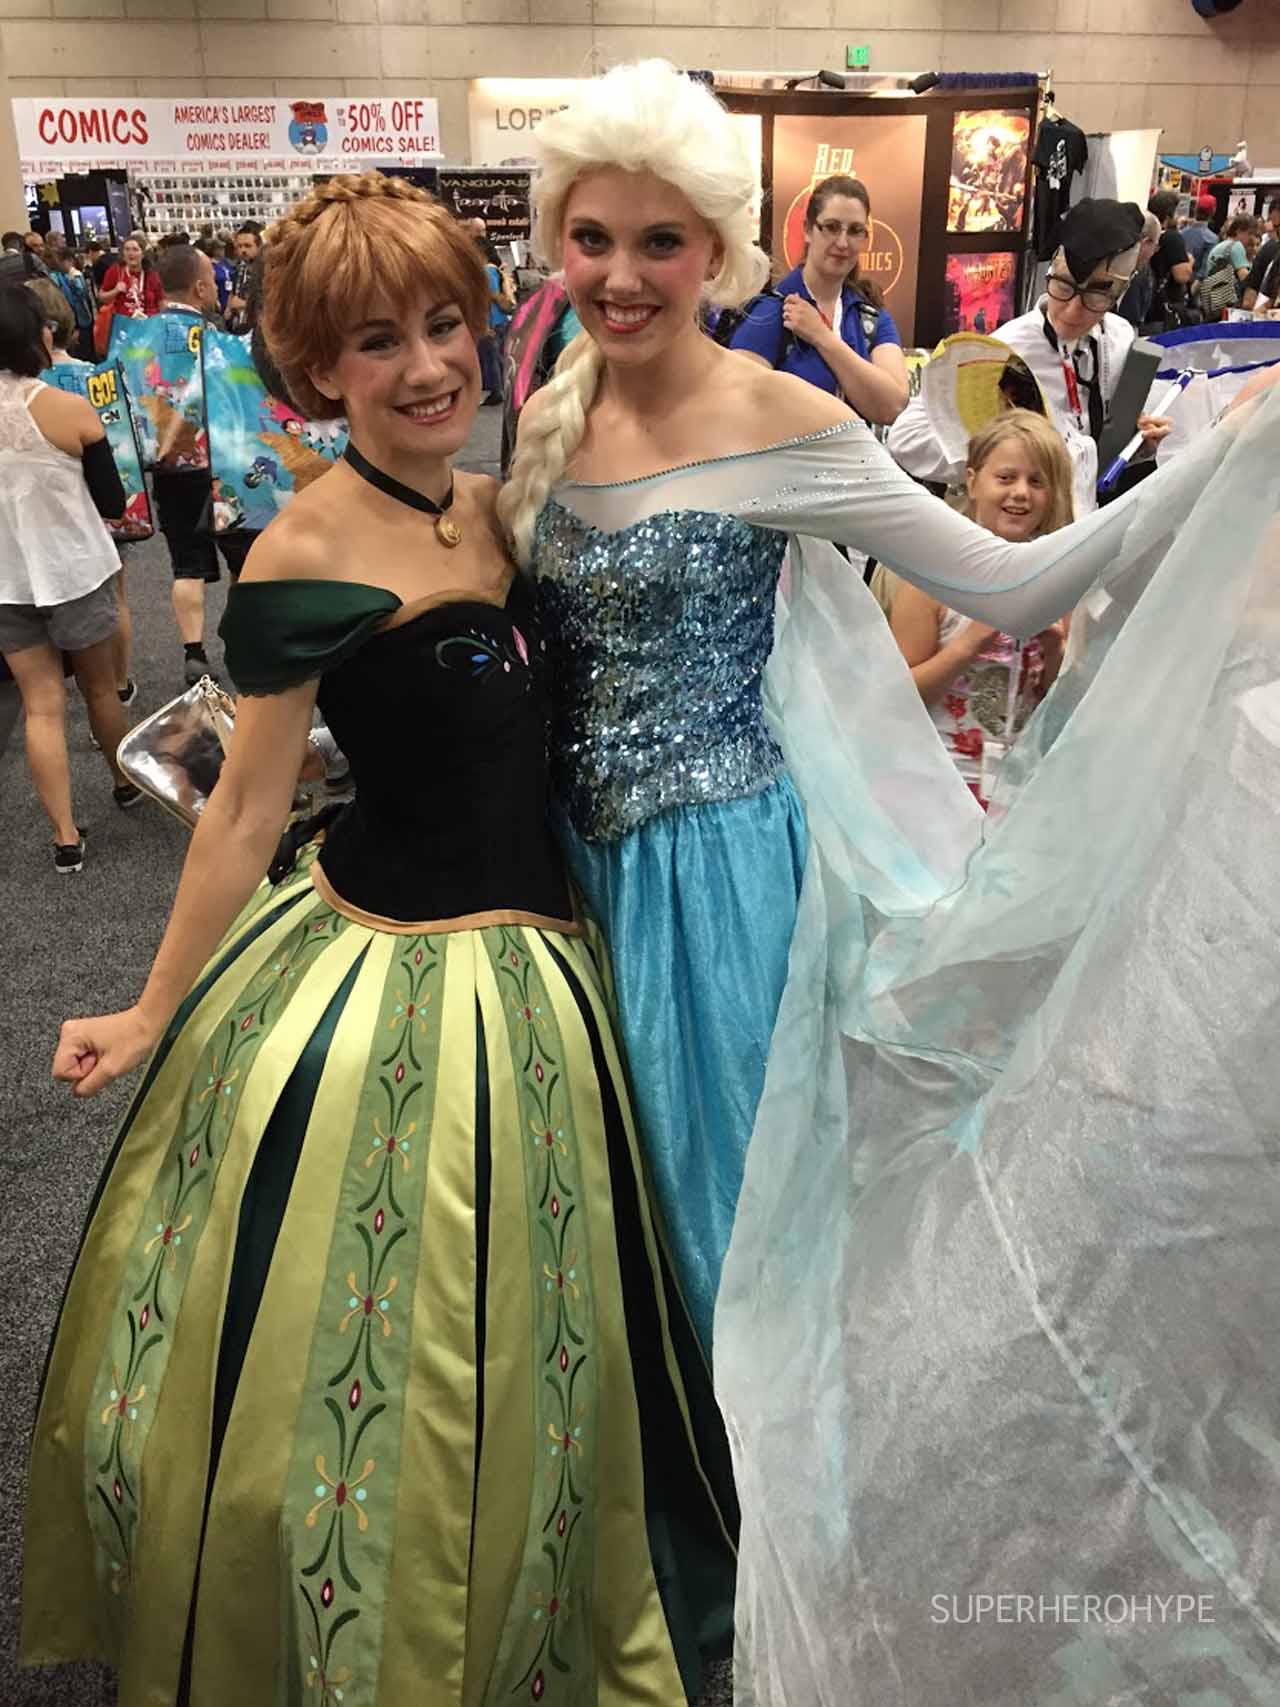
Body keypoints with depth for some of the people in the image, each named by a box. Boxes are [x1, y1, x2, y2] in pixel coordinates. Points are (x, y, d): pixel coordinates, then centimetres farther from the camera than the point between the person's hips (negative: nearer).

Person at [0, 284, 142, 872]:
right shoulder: (70, 410, -15)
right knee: (99, 687, 18)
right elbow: (112, 502, -8)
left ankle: (66, 838, 7)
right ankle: (125, 783, 40)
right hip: (72, 571, -2)